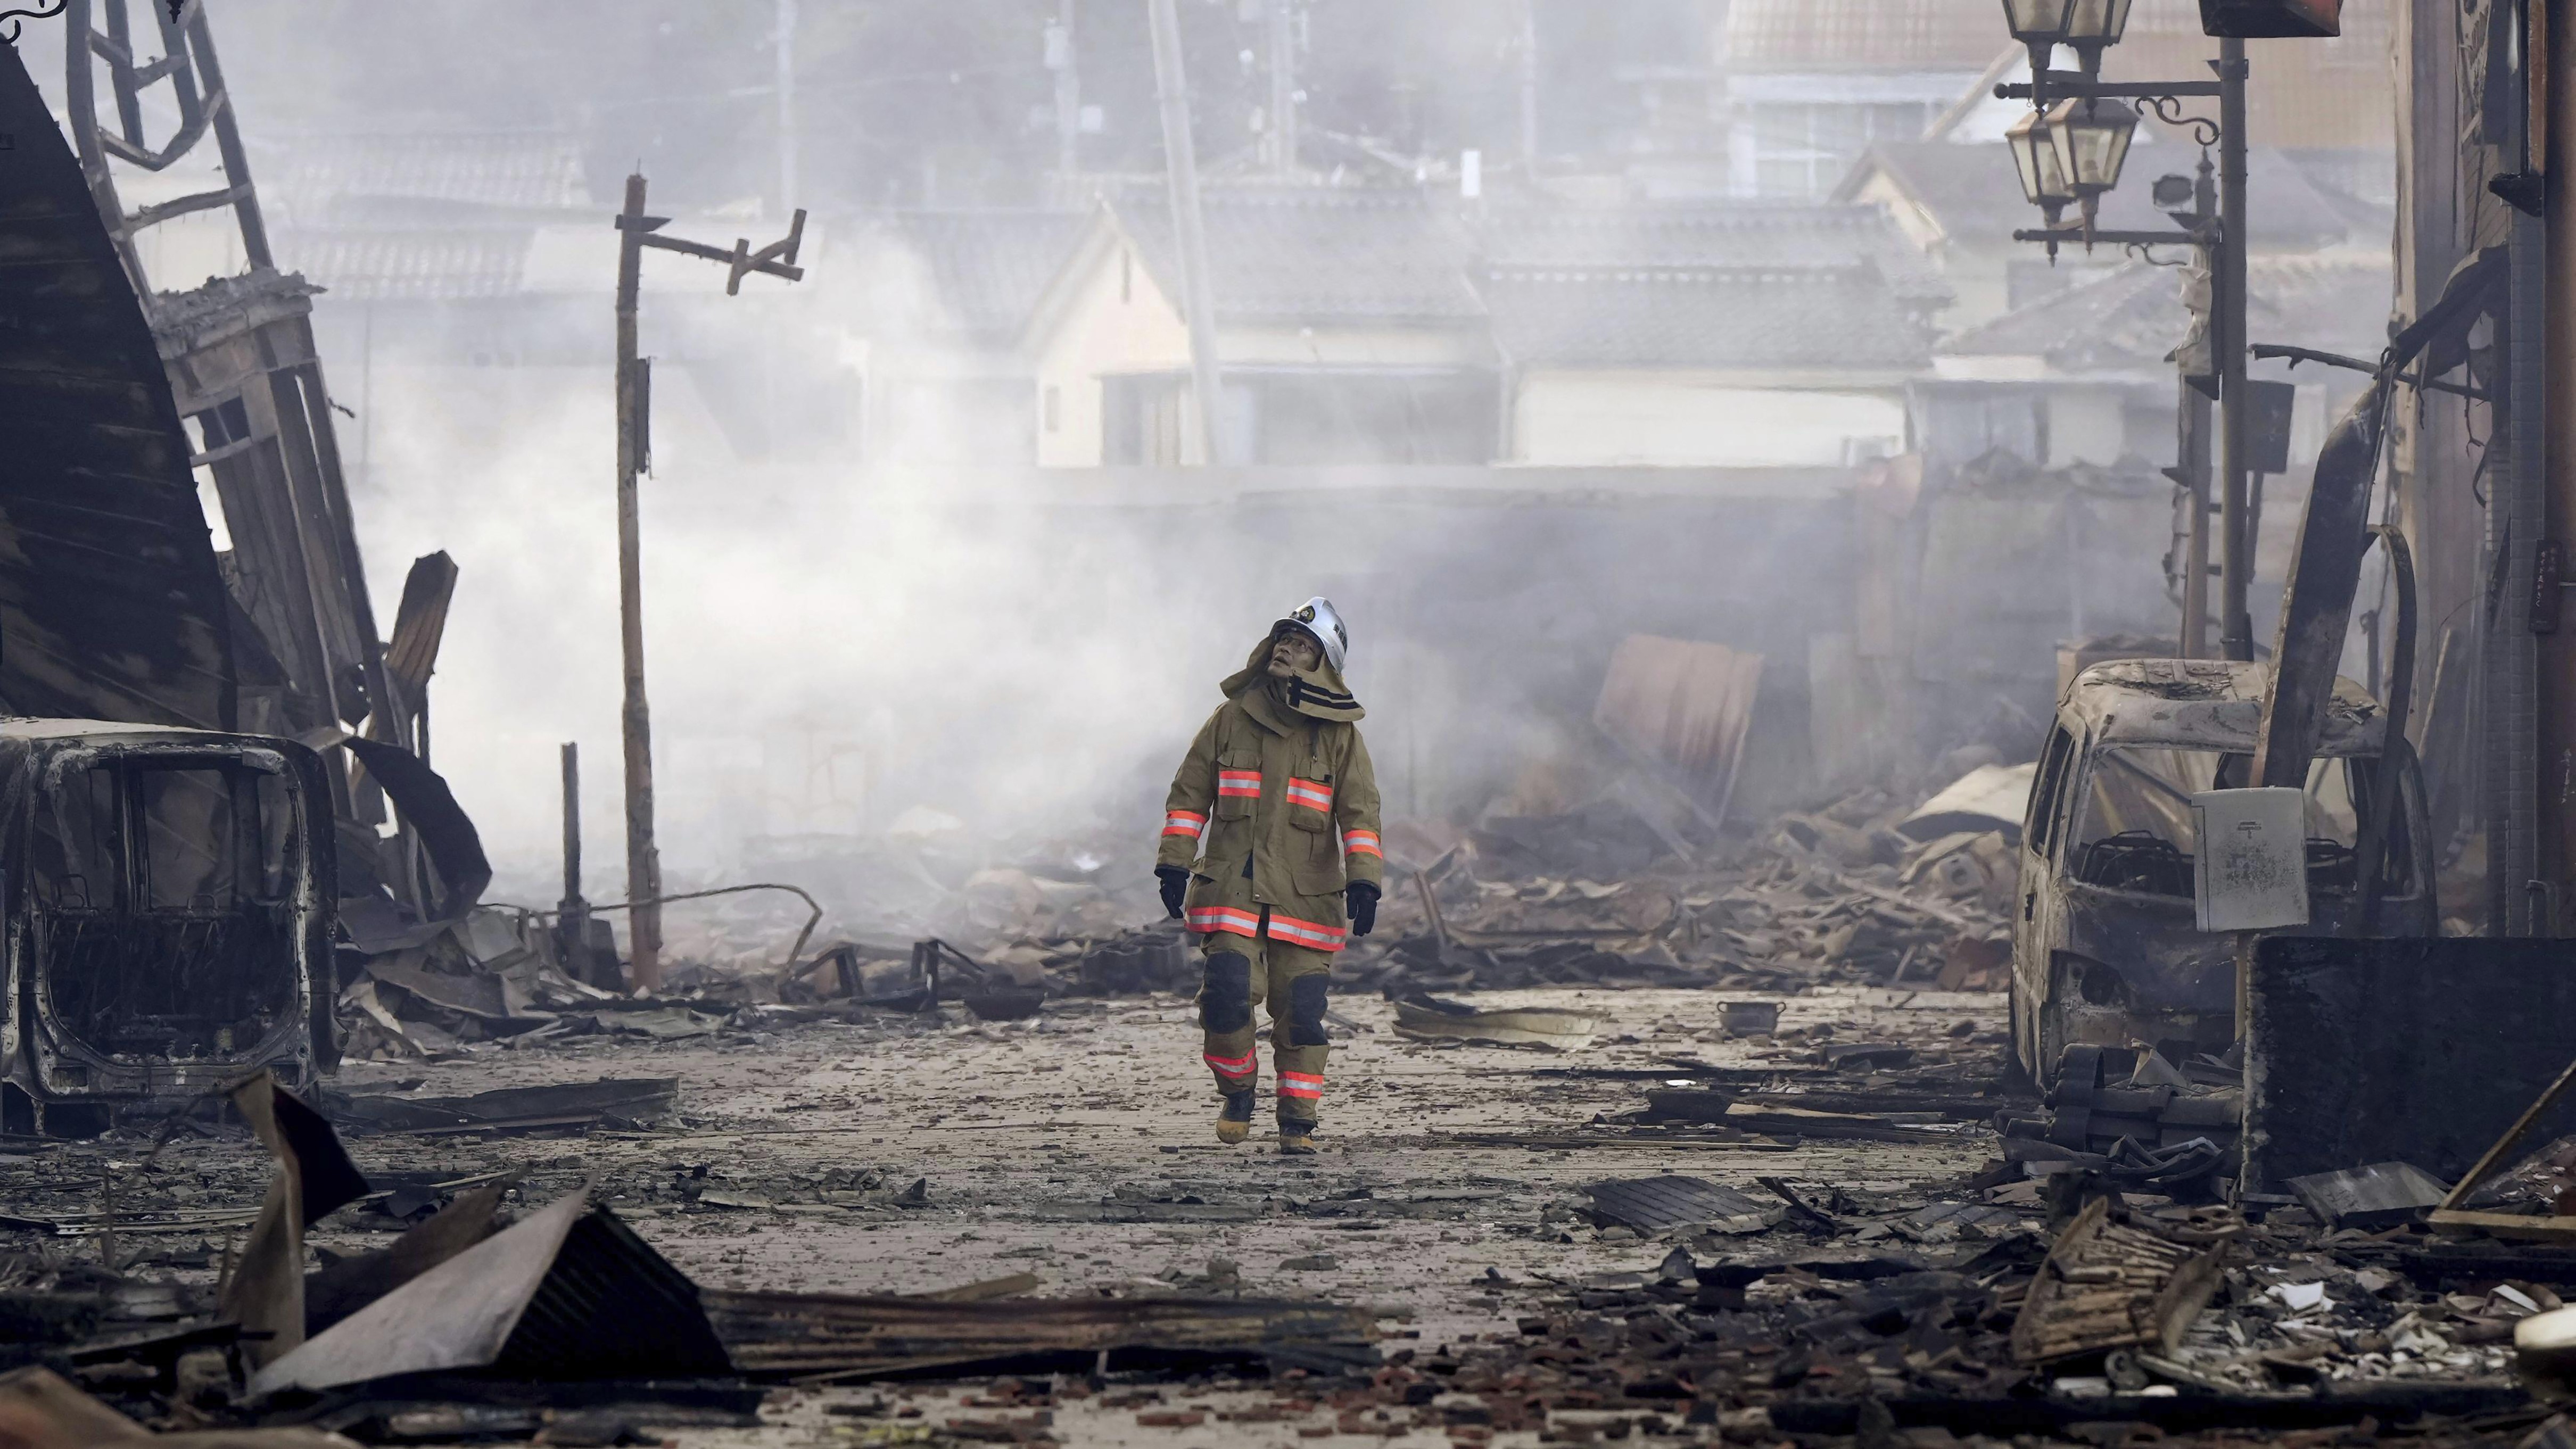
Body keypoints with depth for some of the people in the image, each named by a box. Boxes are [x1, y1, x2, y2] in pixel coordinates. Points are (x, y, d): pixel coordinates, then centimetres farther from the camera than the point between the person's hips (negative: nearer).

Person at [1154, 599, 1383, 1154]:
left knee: (1301, 1013, -2)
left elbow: (1359, 811, 2)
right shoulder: (1233, 718, 7)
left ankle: (1298, 1123, 10)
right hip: (1230, 892, 0)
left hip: (1306, 897, 0)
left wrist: (1363, 881, -10)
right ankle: (1237, 1092, 9)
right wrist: (1174, 863, 2)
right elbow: (1190, 793, 11)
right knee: (1227, 994, -15)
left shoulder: (1339, 732, 5)